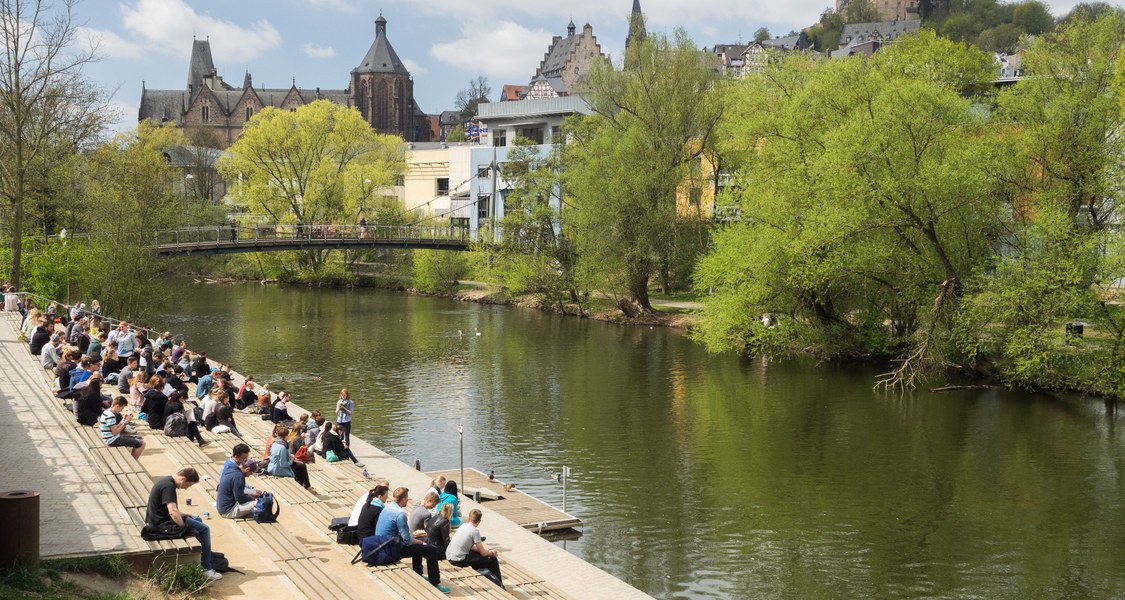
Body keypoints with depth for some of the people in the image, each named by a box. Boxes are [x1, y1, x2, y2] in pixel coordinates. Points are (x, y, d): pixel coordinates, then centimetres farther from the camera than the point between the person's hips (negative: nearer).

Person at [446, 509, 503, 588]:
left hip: (449, 557, 8)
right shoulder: (475, 531, -13)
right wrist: (491, 553, 13)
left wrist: (488, 551, 11)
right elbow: (483, 553, -9)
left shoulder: (464, 526, 9)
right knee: (493, 560, 2)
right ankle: (499, 584, 19)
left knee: (477, 552, 31)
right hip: (459, 560, -8)